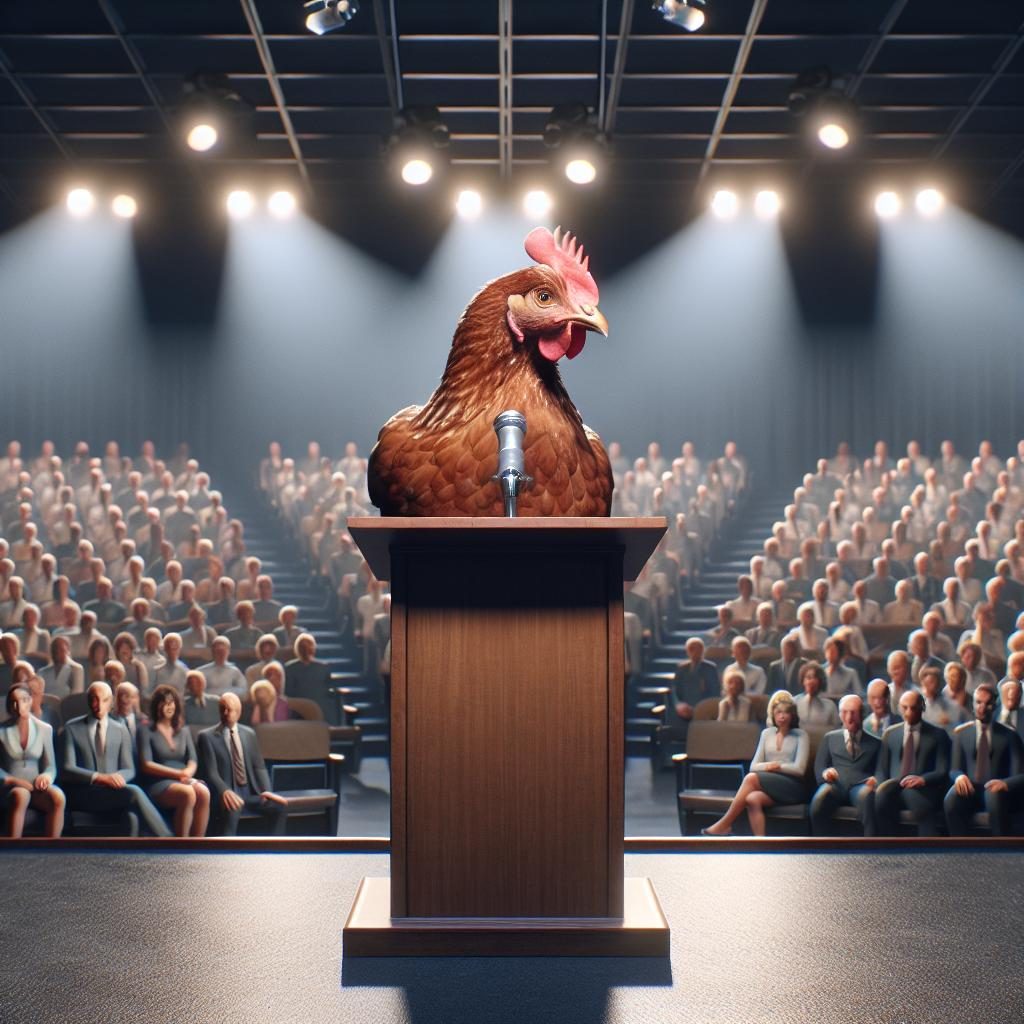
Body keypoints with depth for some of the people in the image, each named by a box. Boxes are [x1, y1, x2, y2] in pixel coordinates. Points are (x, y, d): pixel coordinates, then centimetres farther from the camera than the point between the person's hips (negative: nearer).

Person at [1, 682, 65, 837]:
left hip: (36, 786, 2)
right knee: (21, 795, -39)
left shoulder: (45, 729, 9)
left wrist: (46, 776, -14)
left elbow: (51, 766, 9)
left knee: (58, 797, -32)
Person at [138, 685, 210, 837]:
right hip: (158, 784, -4)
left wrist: (186, 773, -14)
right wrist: (178, 773, -13)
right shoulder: (146, 730, 5)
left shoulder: (184, 731, 20)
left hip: (184, 781, 4)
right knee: (187, 793, -36)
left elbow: (193, 761, 10)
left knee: (203, 792, -31)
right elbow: (146, 765, -5)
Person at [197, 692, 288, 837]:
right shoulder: (207, 736, 2)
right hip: (227, 793, -5)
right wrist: (225, 791, -29)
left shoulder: (249, 734, 16)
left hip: (250, 792, 5)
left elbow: (259, 766, 11)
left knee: (280, 806, -21)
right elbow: (211, 772, -8)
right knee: (231, 809, -38)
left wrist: (266, 791, -9)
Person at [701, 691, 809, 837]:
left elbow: (799, 769, -3)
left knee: (751, 778, -31)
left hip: (793, 788, -4)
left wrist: (777, 766, -3)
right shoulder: (767, 733, 18)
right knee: (752, 799, -35)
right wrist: (769, 766, -9)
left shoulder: (800, 736, 7)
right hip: (769, 784, 4)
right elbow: (754, 766, 9)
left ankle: (724, 825, -25)